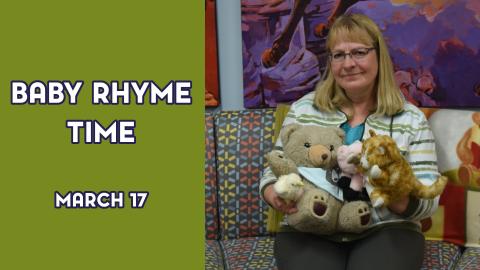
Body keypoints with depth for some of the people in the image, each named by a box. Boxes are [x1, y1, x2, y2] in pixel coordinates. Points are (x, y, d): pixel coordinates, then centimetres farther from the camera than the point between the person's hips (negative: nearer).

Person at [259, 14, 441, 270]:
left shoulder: (411, 119, 4)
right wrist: (276, 197, -15)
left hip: (385, 231, 0)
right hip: (310, 232, 0)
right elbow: (273, 171, 9)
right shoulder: (303, 109, 7)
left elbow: (427, 200, -1)